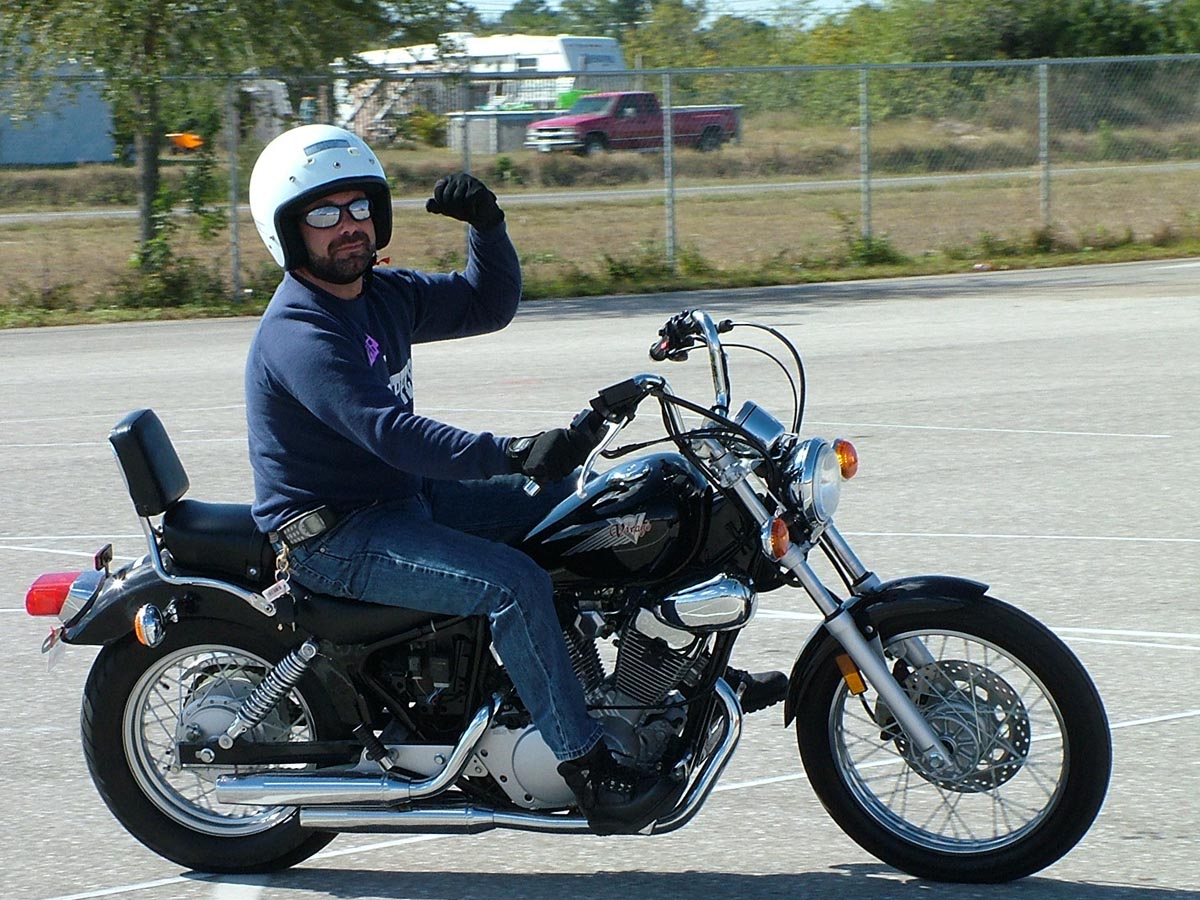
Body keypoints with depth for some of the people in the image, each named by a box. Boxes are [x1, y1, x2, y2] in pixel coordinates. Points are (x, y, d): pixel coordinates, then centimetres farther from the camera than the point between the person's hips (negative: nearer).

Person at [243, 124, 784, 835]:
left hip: (404, 498, 10)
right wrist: (510, 454, -42)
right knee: (513, 583, -28)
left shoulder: (382, 294, 7)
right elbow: (388, 431, -33)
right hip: (333, 537, -10)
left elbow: (486, 305, 17)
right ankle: (591, 774, -27)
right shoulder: (298, 335, -22)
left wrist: (488, 224, -2)